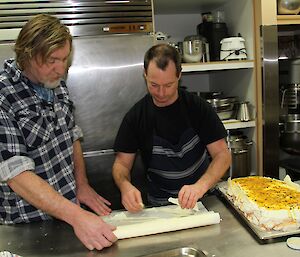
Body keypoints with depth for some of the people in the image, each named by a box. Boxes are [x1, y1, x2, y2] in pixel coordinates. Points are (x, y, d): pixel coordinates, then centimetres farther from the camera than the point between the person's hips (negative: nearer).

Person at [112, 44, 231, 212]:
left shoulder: (198, 108, -8)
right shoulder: (135, 116, -5)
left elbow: (223, 154, -9)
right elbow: (122, 163, 0)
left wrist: (200, 186, -28)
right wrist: (125, 185, -24)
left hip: (203, 199, 0)